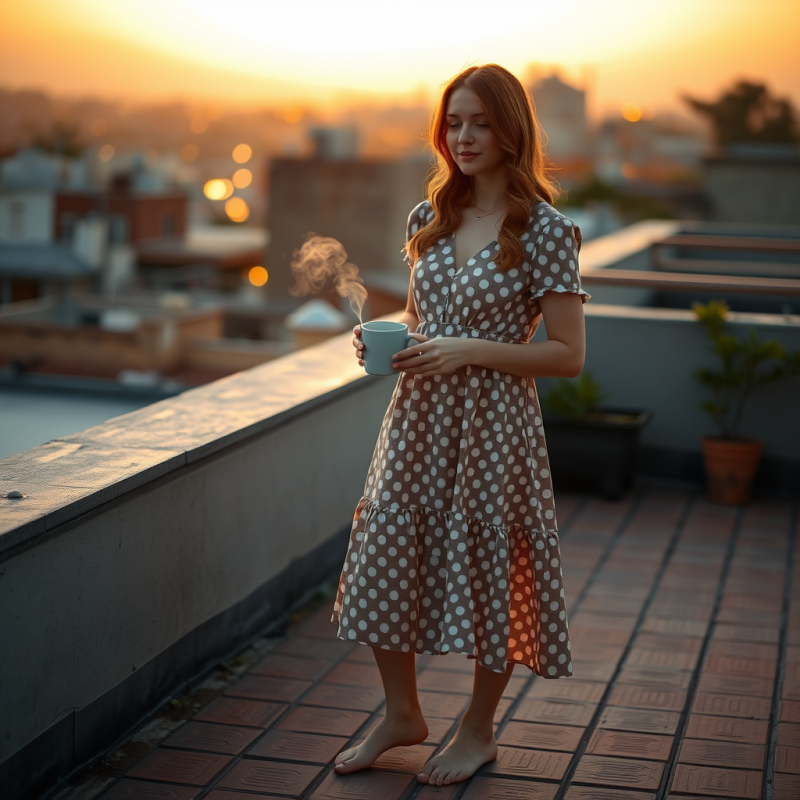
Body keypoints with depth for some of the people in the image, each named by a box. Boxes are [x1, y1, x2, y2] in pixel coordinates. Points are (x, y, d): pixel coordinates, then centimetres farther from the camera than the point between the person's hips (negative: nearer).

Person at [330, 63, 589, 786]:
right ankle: (402, 713, 29)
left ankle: (480, 728, 28)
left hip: (494, 423, -5)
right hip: (417, 417, 6)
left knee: (487, 565, 6)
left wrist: (469, 351, -19)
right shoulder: (429, 218, 7)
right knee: (386, 557, 7)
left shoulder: (544, 228, -10)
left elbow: (568, 355, -12)